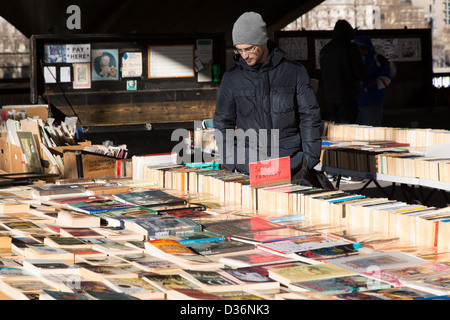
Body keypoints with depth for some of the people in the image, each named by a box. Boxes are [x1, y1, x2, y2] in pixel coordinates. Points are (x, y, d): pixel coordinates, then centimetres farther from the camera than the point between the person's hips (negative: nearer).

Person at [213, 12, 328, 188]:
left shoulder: (294, 72, 4)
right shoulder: (232, 78, 7)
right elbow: (222, 123, 12)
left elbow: (310, 116, 6)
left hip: (291, 166, 0)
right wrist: (231, 163, 3)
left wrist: (309, 158, 0)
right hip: (249, 169, 1)